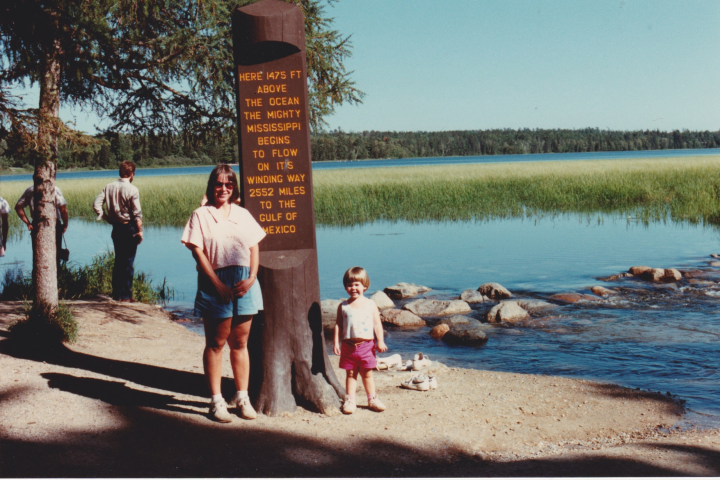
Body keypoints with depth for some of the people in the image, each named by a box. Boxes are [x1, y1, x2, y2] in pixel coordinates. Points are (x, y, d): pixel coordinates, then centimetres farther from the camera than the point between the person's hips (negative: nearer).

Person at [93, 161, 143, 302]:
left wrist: (108, 219, 7)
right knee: (128, 263, 2)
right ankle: (126, 295, 5)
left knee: (118, 261, 15)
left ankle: (116, 294, 19)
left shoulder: (109, 187, 3)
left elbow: (96, 205, 0)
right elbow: (137, 213, -16)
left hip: (116, 228, 5)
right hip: (129, 228, -5)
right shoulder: (132, 189, -13)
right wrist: (140, 231, -9)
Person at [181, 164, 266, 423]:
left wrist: (251, 278, -4)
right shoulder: (201, 215, 2)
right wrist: (218, 284, -13)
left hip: (244, 283, 3)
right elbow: (198, 251, -6)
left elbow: (254, 248, 11)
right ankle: (216, 400, 9)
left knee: (240, 343, 8)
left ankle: (242, 397, 17)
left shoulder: (243, 214, 14)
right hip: (215, 284, -3)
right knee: (216, 343, 2)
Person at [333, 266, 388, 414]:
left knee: (367, 374, 9)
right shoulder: (343, 306, 2)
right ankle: (350, 400, 15)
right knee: (350, 374, 7)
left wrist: (380, 341, -5)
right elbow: (338, 324, 4)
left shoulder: (370, 304, 1)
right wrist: (336, 342, -2)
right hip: (349, 346, 1)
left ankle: (372, 399, 21)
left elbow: (377, 324, 2)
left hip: (366, 345, 0)